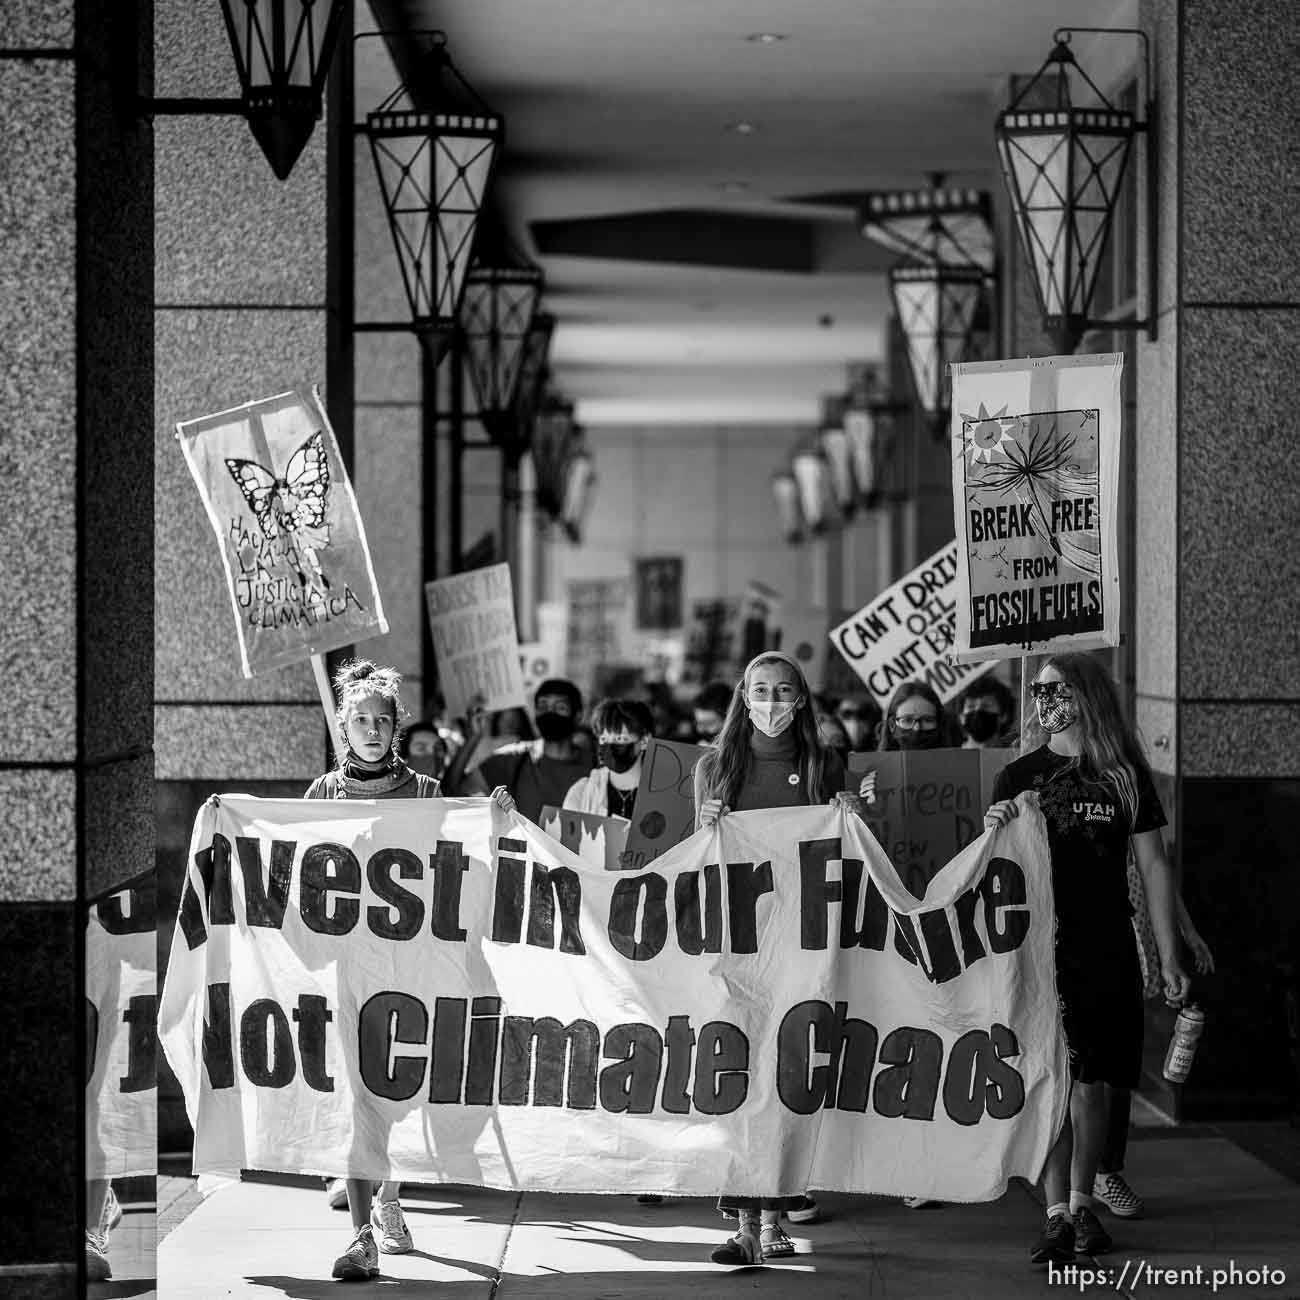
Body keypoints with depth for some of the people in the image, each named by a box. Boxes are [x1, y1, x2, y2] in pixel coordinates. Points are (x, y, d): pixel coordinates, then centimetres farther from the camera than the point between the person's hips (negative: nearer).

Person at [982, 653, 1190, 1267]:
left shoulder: (1126, 776, 5)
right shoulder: (1020, 776, 4)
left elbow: (1153, 867, 7)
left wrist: (1170, 959, 4)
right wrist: (995, 830, -19)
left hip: (1107, 951, 1)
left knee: (1090, 1083, 6)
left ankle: (1083, 1203, 21)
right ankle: (1057, 1215, -2)